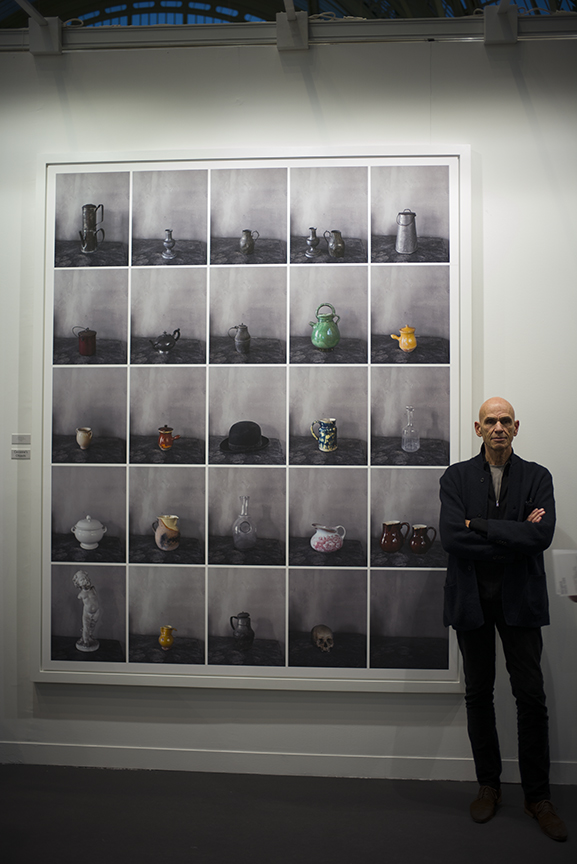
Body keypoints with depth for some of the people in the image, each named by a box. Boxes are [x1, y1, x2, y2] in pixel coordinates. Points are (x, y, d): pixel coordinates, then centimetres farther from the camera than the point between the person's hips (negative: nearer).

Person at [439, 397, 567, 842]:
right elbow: (451, 536, -13)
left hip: (519, 599, 0)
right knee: (479, 694, 10)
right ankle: (489, 785, 26)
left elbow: (542, 536, -14)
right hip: (472, 599, 1)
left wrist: (479, 525, -15)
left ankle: (538, 796, 17)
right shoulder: (456, 477, 2)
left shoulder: (537, 477, 2)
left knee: (531, 696, 2)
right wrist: (515, 535, -14)